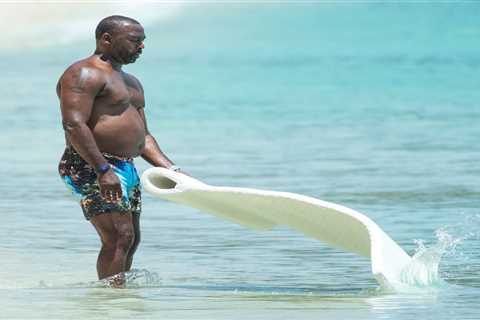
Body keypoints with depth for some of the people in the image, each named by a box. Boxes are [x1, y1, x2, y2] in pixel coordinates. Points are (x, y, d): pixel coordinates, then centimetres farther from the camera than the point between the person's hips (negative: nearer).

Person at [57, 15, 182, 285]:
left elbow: (143, 136, 26)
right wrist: (103, 170, -27)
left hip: (126, 169, 10)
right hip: (90, 168, -10)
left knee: (130, 240, 9)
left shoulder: (131, 82, 23)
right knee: (119, 237, -18)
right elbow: (74, 125, -21)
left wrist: (171, 170, 13)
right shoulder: (84, 75, -10)